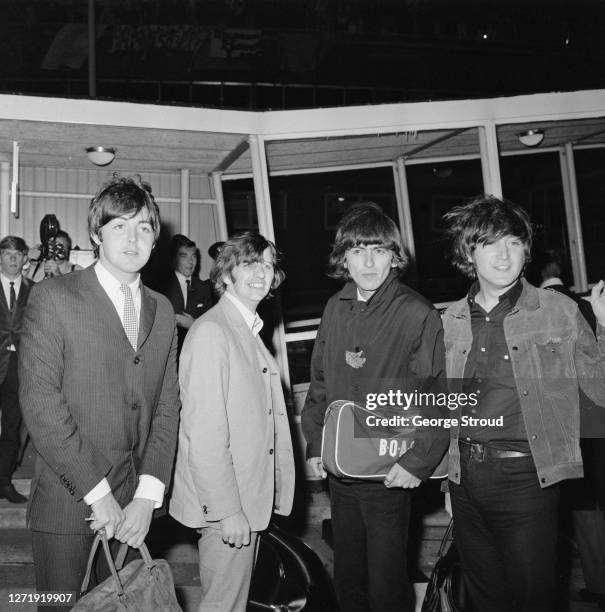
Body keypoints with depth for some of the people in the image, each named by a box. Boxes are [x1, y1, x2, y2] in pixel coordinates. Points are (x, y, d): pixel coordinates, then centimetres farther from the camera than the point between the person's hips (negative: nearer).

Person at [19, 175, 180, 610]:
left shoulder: (162, 310, 11)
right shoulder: (53, 297, -5)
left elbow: (168, 406, 6)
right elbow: (40, 403, -13)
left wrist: (148, 494, -5)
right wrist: (97, 492, -14)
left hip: (134, 507, 4)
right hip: (67, 504, -4)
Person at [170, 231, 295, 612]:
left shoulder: (250, 332, 13)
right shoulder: (211, 331, -16)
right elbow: (203, 434, -21)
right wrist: (227, 510, -21)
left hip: (250, 500, 9)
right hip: (224, 508, -9)